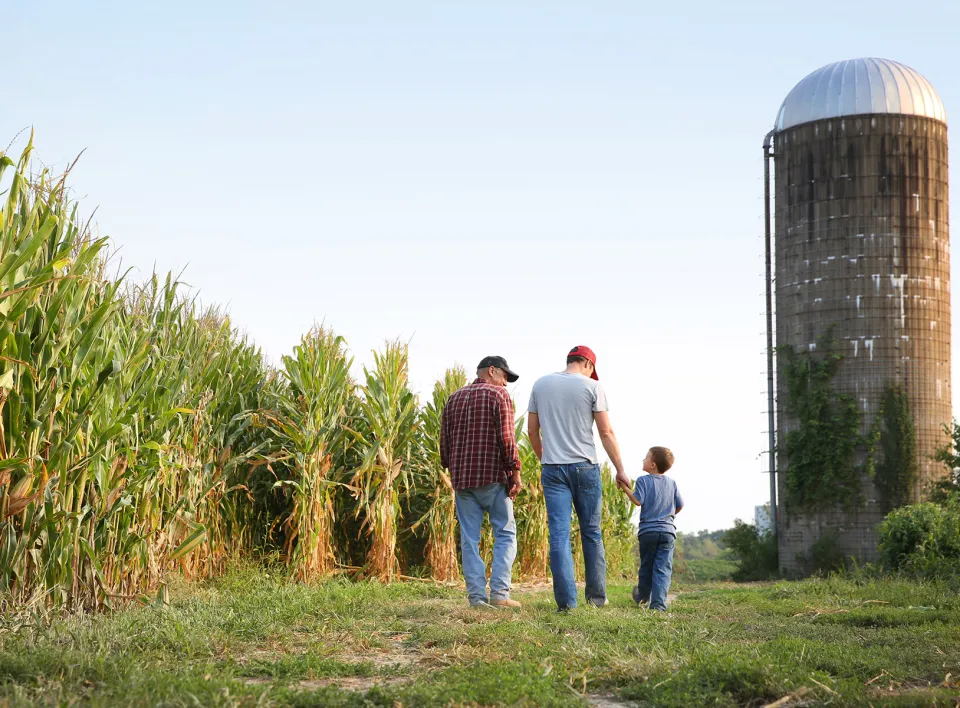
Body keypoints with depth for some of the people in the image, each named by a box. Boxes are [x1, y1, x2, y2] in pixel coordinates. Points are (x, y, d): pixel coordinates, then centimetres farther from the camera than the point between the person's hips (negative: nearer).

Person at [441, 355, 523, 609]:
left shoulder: (454, 398, 16)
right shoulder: (498, 395, -2)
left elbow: (444, 442, 14)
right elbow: (506, 437, -11)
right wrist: (514, 471, -8)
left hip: (462, 477, 5)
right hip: (493, 476, -5)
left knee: (469, 538, 5)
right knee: (505, 533, 2)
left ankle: (476, 596, 0)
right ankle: (499, 592, -8)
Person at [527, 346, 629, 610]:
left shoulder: (540, 384, 8)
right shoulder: (592, 386, -1)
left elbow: (532, 431, 11)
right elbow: (606, 432, -4)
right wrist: (620, 469, 1)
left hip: (552, 469, 2)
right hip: (585, 468, -2)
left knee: (559, 534, -2)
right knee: (592, 533, 9)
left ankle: (566, 601, -7)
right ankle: (597, 596, 13)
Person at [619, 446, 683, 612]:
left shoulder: (643, 480, -5)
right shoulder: (671, 483, 7)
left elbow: (638, 501, -15)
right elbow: (680, 505, 11)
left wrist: (625, 488, -4)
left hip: (647, 530, -1)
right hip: (667, 531, 1)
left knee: (646, 567, 15)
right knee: (663, 568, -4)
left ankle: (643, 597, 35)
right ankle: (658, 603, -16)